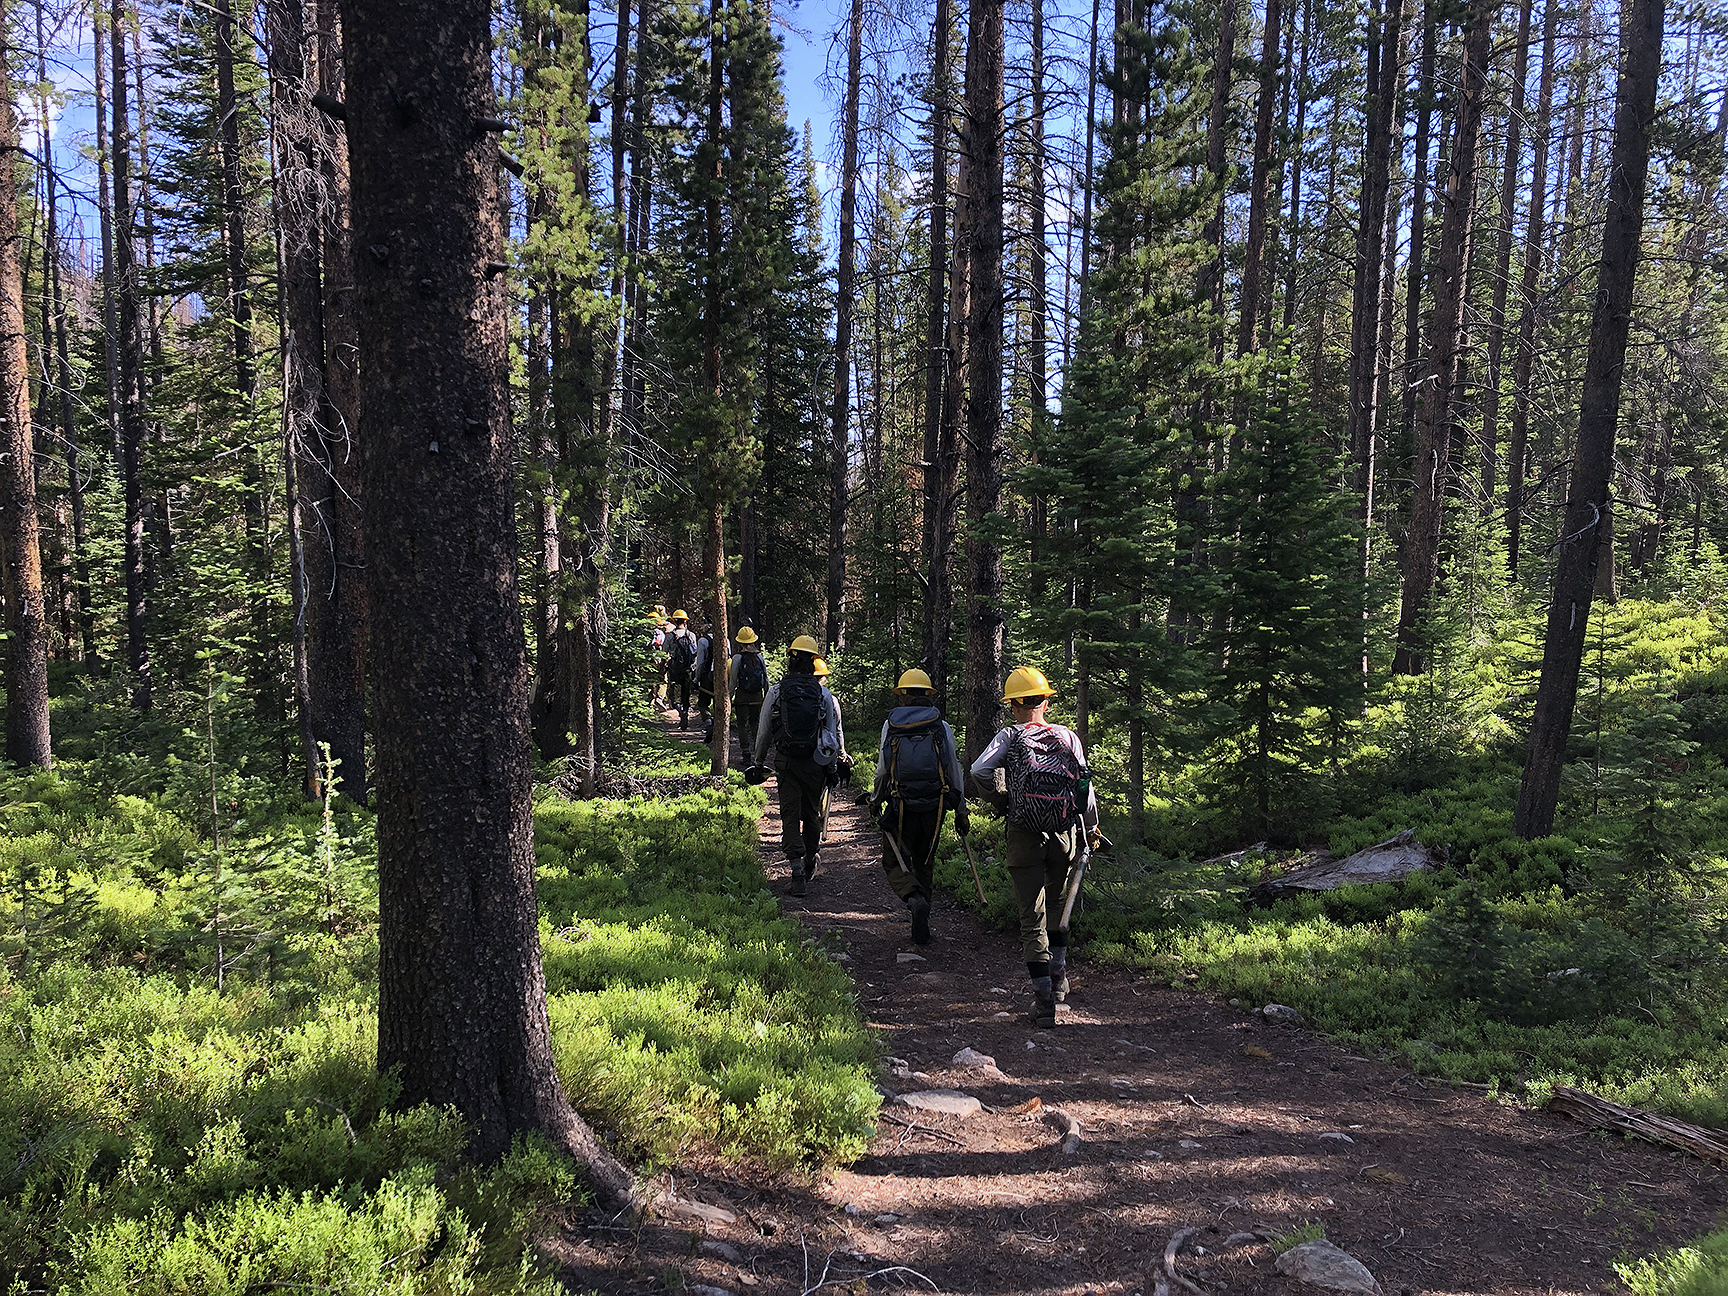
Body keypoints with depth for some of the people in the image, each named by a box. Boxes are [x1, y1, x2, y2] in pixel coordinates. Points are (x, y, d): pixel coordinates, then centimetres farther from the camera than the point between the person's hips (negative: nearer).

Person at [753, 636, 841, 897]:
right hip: (815, 762, 1)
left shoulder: (776, 692, -3)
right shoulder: (824, 694, -2)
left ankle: (796, 864, -12)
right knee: (812, 812, 16)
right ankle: (810, 863, 30)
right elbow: (835, 730, 5)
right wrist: (835, 760, 17)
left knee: (790, 814, 3)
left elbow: (763, 731, 4)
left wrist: (759, 760, 17)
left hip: (785, 760, -1)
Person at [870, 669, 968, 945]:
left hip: (900, 808, -2)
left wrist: (875, 799, 16)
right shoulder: (941, 727, 3)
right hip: (934, 808, 2)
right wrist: (961, 812, 12)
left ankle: (915, 899, -19)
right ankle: (921, 928, 19)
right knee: (925, 864, 18)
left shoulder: (890, 725, 0)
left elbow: (882, 770, -2)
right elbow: (955, 773, 4)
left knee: (895, 863, 10)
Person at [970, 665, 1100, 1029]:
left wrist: (998, 800, -1)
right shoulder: (1068, 737, 3)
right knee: (1056, 905, 26)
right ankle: (1059, 977, 33)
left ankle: (1044, 1000, -1)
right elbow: (1085, 788, 3)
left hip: (1024, 836, -3)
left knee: (1032, 918, 2)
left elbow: (979, 770, -19)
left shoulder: (1010, 737, -4)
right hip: (1065, 835, 3)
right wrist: (1091, 828, 16)